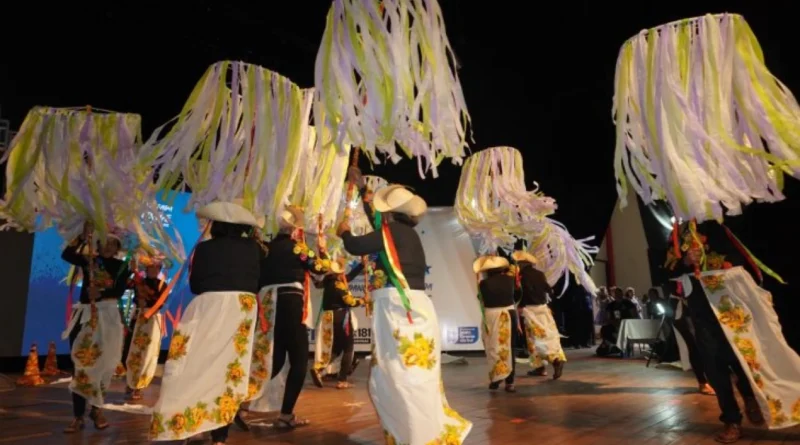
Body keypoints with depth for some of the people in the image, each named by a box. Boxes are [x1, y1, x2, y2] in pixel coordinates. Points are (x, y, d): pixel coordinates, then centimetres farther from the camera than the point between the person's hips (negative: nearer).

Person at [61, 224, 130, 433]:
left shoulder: (121, 266, 5)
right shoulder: (89, 260, 10)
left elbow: (119, 291, -8)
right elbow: (66, 255, -8)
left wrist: (100, 294, -24)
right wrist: (83, 237, -14)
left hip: (107, 315, -1)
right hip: (84, 314, 1)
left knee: (101, 364, 3)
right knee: (80, 364, 0)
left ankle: (96, 409, 21)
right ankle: (78, 416, 5)